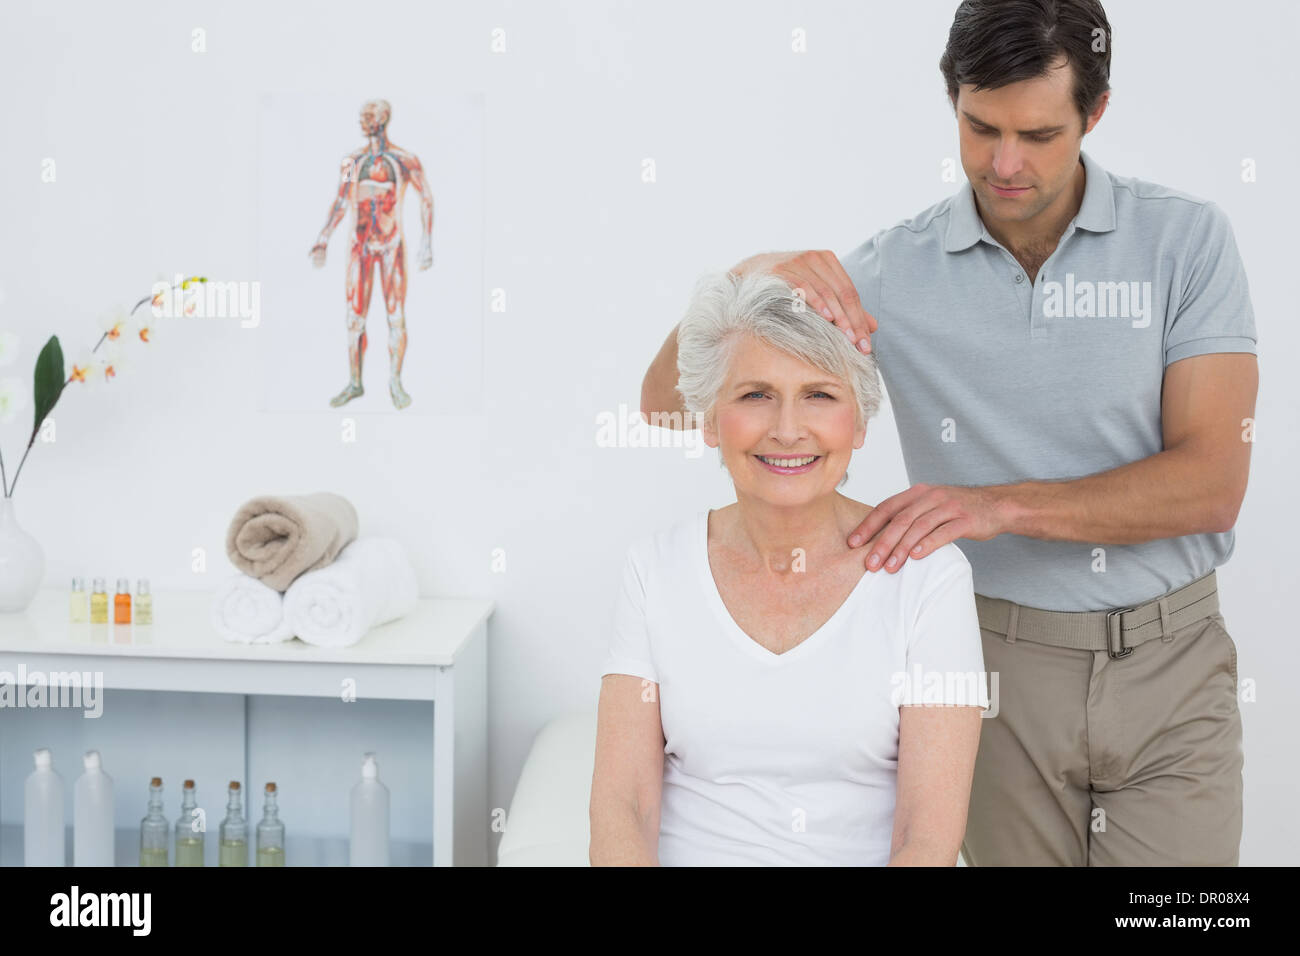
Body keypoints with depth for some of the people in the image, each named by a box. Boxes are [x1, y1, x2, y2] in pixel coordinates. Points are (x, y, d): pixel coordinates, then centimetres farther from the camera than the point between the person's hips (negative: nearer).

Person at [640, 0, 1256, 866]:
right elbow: (670, 403, -5)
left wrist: (1000, 503, -25)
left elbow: (1211, 484, -13)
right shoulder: (898, 270, -4)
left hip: (1170, 663, 0)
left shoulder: (1187, 239, -6)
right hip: (998, 660, 1)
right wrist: (748, 278, -25)